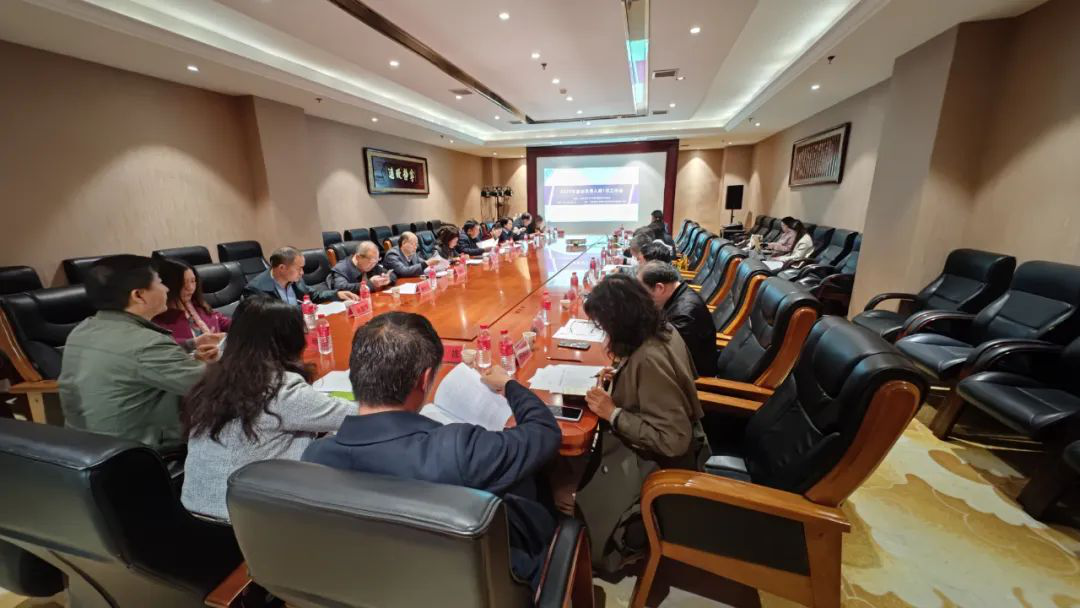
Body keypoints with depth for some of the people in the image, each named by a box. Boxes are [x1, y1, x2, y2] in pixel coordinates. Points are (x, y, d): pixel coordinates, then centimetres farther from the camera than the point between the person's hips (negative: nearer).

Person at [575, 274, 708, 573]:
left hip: (657, 461, -8)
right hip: (650, 445, 9)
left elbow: (673, 441, -32)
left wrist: (613, 413, -26)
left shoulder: (649, 360, -35)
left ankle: (605, 551, 33)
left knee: (583, 507, 4)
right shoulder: (661, 331, -7)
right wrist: (622, 376, -1)